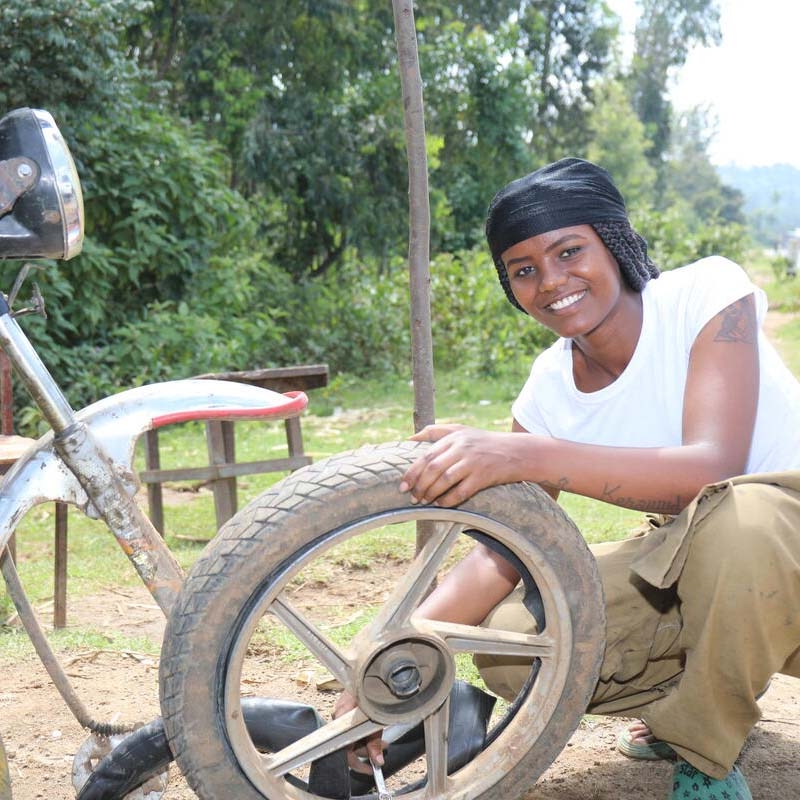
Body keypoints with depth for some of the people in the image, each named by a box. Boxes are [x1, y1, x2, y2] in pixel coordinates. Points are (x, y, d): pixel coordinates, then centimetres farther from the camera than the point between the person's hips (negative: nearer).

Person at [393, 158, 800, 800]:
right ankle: (696, 698, 12)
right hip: (691, 557, 5)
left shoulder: (706, 292, -18)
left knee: (737, 516, -39)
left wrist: (528, 455, -43)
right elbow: (503, 550, -7)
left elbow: (714, 470, -33)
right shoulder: (548, 390, -4)